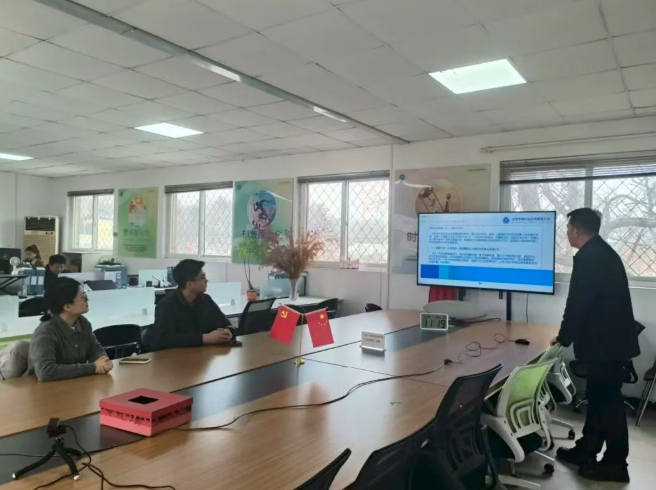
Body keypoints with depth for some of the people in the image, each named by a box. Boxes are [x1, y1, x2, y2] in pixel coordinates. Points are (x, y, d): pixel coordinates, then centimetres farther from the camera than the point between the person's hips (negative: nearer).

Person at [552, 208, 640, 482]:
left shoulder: (588, 257, -19)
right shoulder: (603, 252, 13)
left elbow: (577, 303, -20)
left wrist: (564, 337, -6)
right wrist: (571, 335, 18)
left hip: (606, 342, -10)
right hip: (611, 338, 10)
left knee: (608, 401, 1)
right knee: (599, 398, 17)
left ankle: (615, 464, 14)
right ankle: (586, 450, 29)